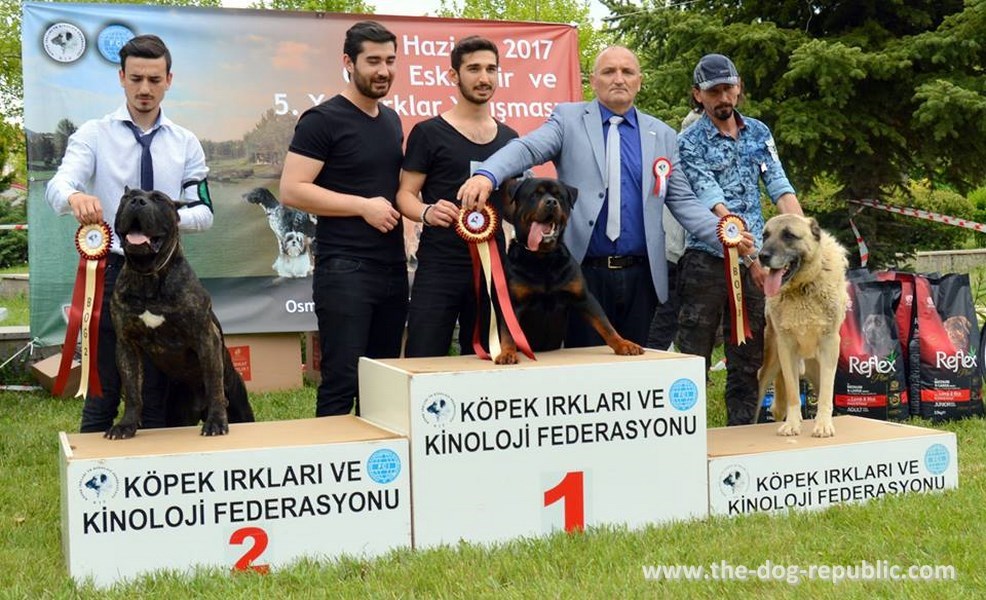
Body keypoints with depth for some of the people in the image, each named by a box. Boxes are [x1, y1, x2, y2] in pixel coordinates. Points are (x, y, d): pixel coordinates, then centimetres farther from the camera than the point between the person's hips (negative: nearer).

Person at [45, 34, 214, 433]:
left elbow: (204, 213, 2)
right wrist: (75, 197, -40)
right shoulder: (94, 134, 1)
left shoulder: (185, 143, 7)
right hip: (110, 271, -2)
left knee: (157, 394, 9)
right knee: (102, 390, 2)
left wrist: (172, 216, -20)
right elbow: (57, 186, -16)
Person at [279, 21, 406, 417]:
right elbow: (291, 190, -15)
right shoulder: (322, 120, -8)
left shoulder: (392, 120, 15)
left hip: (392, 267, 7)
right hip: (343, 269, -7)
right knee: (342, 381, -6)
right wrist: (364, 206, -17)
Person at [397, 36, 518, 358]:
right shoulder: (428, 132, -1)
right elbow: (405, 194, -4)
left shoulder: (508, 138, 14)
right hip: (439, 266, -4)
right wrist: (427, 212, -25)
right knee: (424, 361, -7)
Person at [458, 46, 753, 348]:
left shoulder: (662, 135, 12)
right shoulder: (568, 118, 4)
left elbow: (682, 201, 11)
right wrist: (486, 174, -33)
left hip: (641, 276, 3)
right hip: (584, 272, -3)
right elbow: (526, 148, -13)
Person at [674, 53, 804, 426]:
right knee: (694, 358, 0)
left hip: (754, 260, 5)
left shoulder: (758, 133, 11)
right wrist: (752, 255, -23)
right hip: (707, 259, -5)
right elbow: (716, 205, -15)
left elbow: (781, 189, 4)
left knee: (748, 360, 11)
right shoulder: (690, 143, -6)